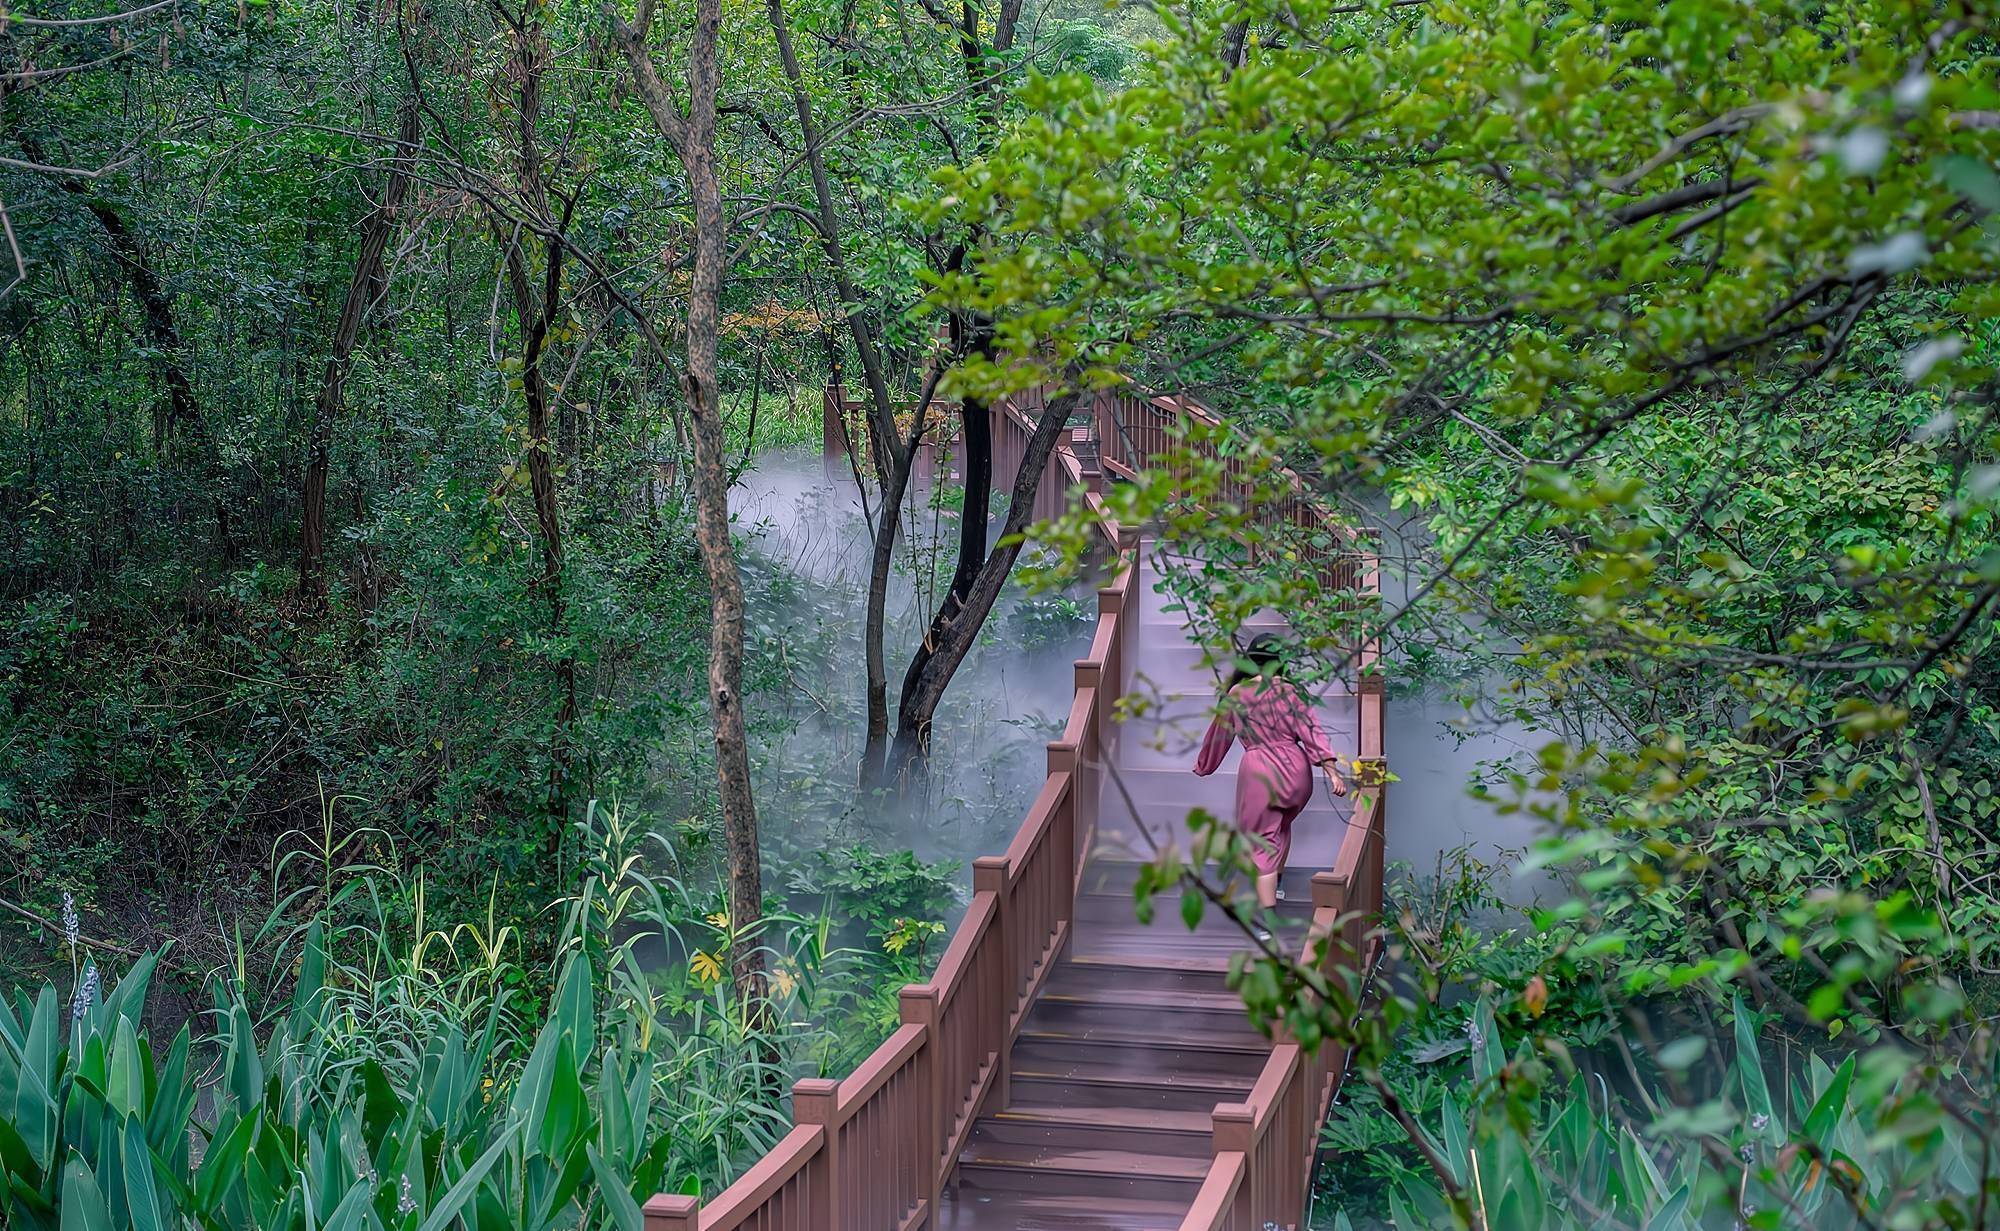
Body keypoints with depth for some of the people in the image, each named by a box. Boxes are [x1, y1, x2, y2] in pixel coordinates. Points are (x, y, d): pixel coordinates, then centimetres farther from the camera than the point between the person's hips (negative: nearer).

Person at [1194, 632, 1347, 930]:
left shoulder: (1234, 696, 2)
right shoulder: (1287, 690, -3)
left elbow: (1219, 736, 16)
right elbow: (1309, 730, -10)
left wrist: (1203, 766, 33)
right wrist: (1331, 770, -11)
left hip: (1257, 773, -1)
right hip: (1294, 769, 1)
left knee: (1262, 844, 1)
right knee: (1281, 825, 29)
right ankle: (1276, 885, 47)